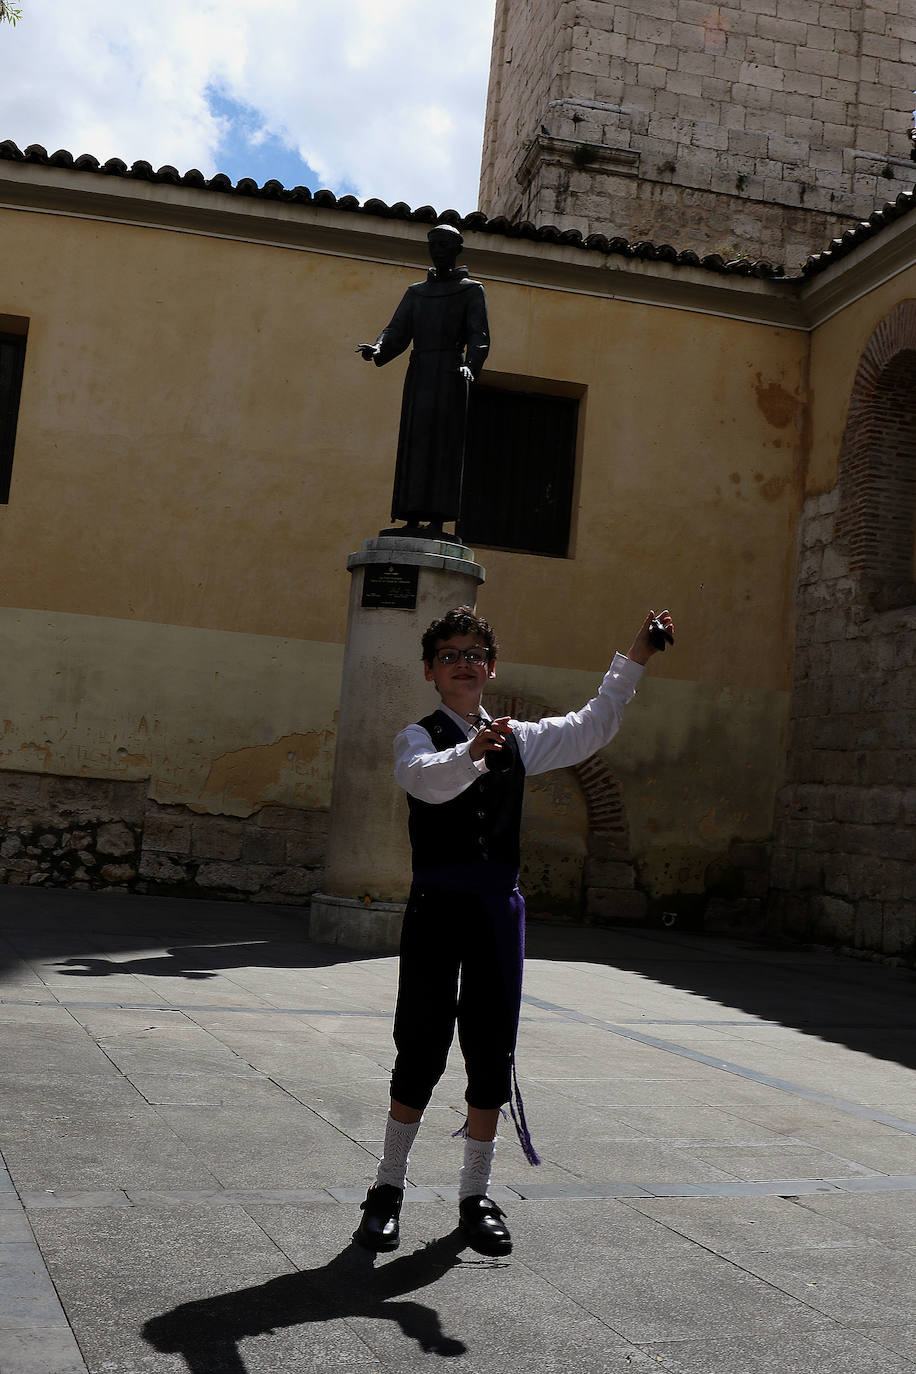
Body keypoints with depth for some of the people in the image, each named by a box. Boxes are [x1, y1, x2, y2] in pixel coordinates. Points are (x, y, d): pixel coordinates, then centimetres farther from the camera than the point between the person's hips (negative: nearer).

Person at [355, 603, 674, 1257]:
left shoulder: (518, 738, 16)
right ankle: (389, 1187, 16)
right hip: (437, 902, -4)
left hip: (499, 906, 4)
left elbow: (591, 728, 19)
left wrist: (635, 659, 14)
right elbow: (425, 780, -22)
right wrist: (472, 752, -42)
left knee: (493, 1049, 6)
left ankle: (476, 1193, 19)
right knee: (422, 1046, 0)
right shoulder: (419, 737, 0)